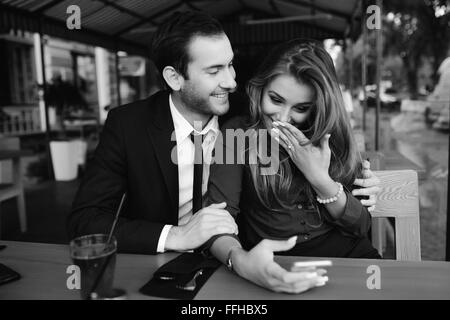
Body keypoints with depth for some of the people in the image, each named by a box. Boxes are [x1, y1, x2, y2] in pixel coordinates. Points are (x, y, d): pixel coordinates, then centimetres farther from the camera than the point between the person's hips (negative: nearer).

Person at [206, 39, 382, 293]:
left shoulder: (332, 136, 4)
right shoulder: (237, 135, -4)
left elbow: (362, 226, 2)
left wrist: (321, 179, -14)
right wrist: (240, 260, -35)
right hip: (277, 269, -3)